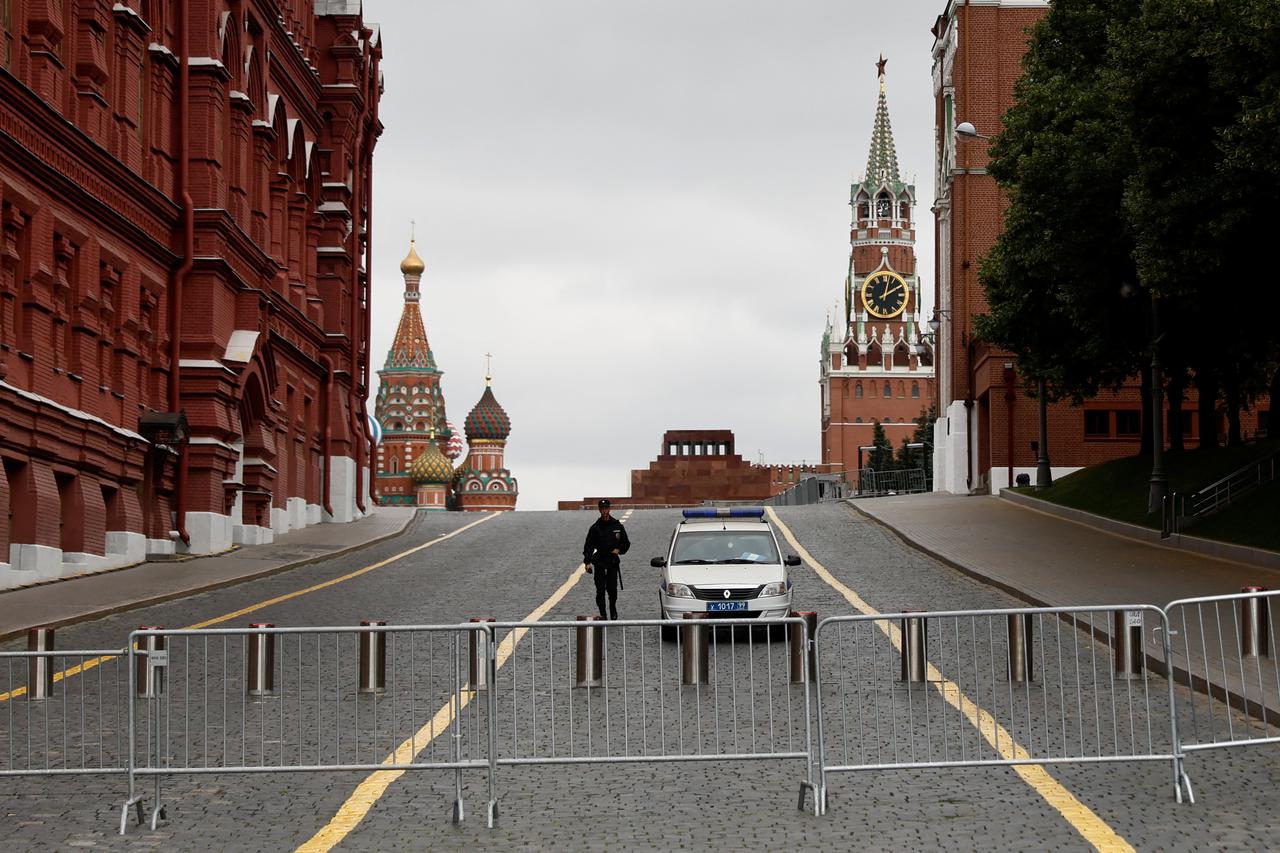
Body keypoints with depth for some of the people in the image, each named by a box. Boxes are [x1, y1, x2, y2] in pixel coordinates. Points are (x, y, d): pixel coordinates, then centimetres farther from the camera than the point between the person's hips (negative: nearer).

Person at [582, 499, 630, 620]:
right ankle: (602, 613, 6)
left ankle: (613, 609, 20)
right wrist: (588, 562, -14)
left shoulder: (617, 526, 5)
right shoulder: (595, 528, 1)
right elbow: (588, 546, -2)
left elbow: (626, 543, 14)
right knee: (600, 590, -3)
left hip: (613, 562, 0)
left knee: (612, 588, -4)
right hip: (599, 562, 0)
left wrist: (619, 550, -6)